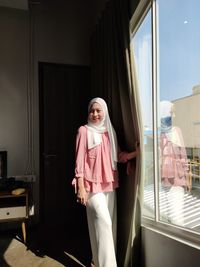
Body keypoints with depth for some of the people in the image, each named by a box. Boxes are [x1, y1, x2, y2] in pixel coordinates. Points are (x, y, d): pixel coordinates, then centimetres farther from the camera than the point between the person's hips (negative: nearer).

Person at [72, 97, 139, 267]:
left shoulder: (110, 131, 9)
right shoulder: (84, 130, -6)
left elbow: (119, 156, 8)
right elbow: (80, 160, -9)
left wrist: (136, 152, -9)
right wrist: (81, 187, -13)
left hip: (110, 184, 6)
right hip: (92, 184, -6)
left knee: (110, 222, 12)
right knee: (103, 222, -9)